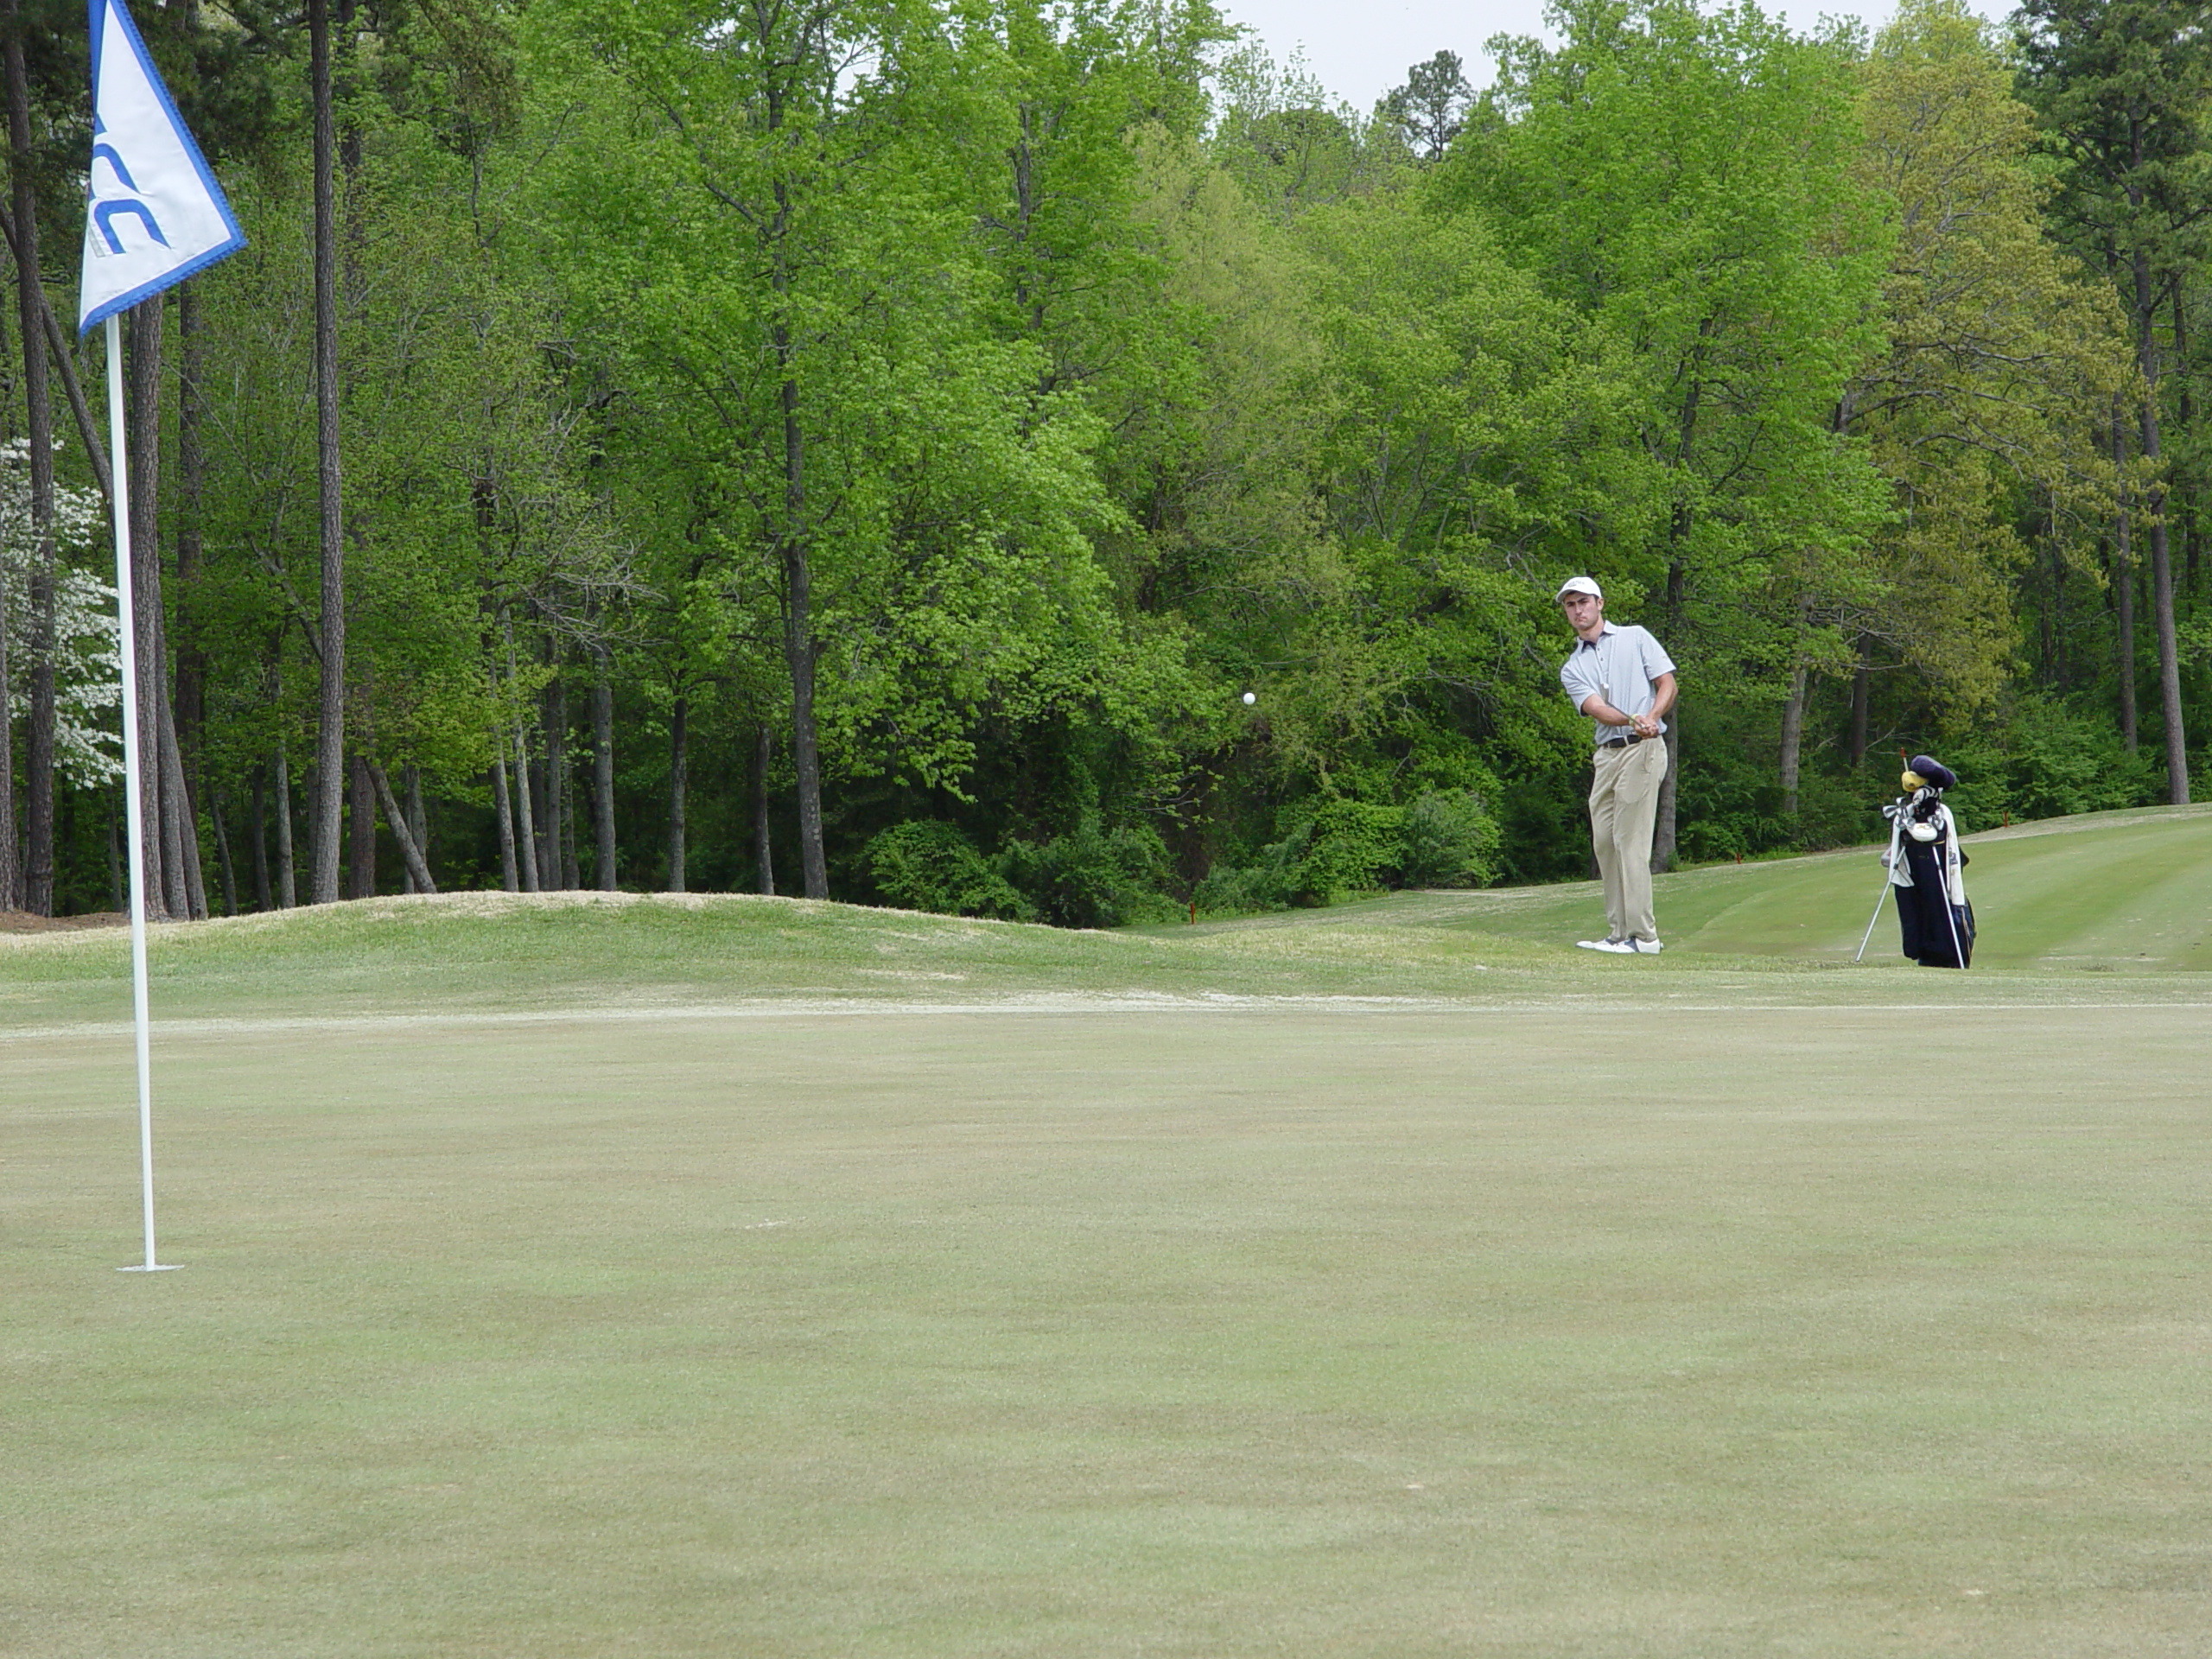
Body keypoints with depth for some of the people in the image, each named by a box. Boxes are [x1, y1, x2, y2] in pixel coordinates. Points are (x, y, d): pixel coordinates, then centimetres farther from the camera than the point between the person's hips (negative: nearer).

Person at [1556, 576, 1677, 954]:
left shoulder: (1636, 639, 8)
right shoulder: (1572, 668, 14)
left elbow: (1667, 683, 3)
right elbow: (1596, 708, -3)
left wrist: (1652, 717, -17)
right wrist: (1632, 720, -23)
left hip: (1642, 749, -6)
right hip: (1605, 754, 6)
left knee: (1630, 840, -11)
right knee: (1605, 843, 3)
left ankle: (1642, 935, -12)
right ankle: (1619, 933, 8)